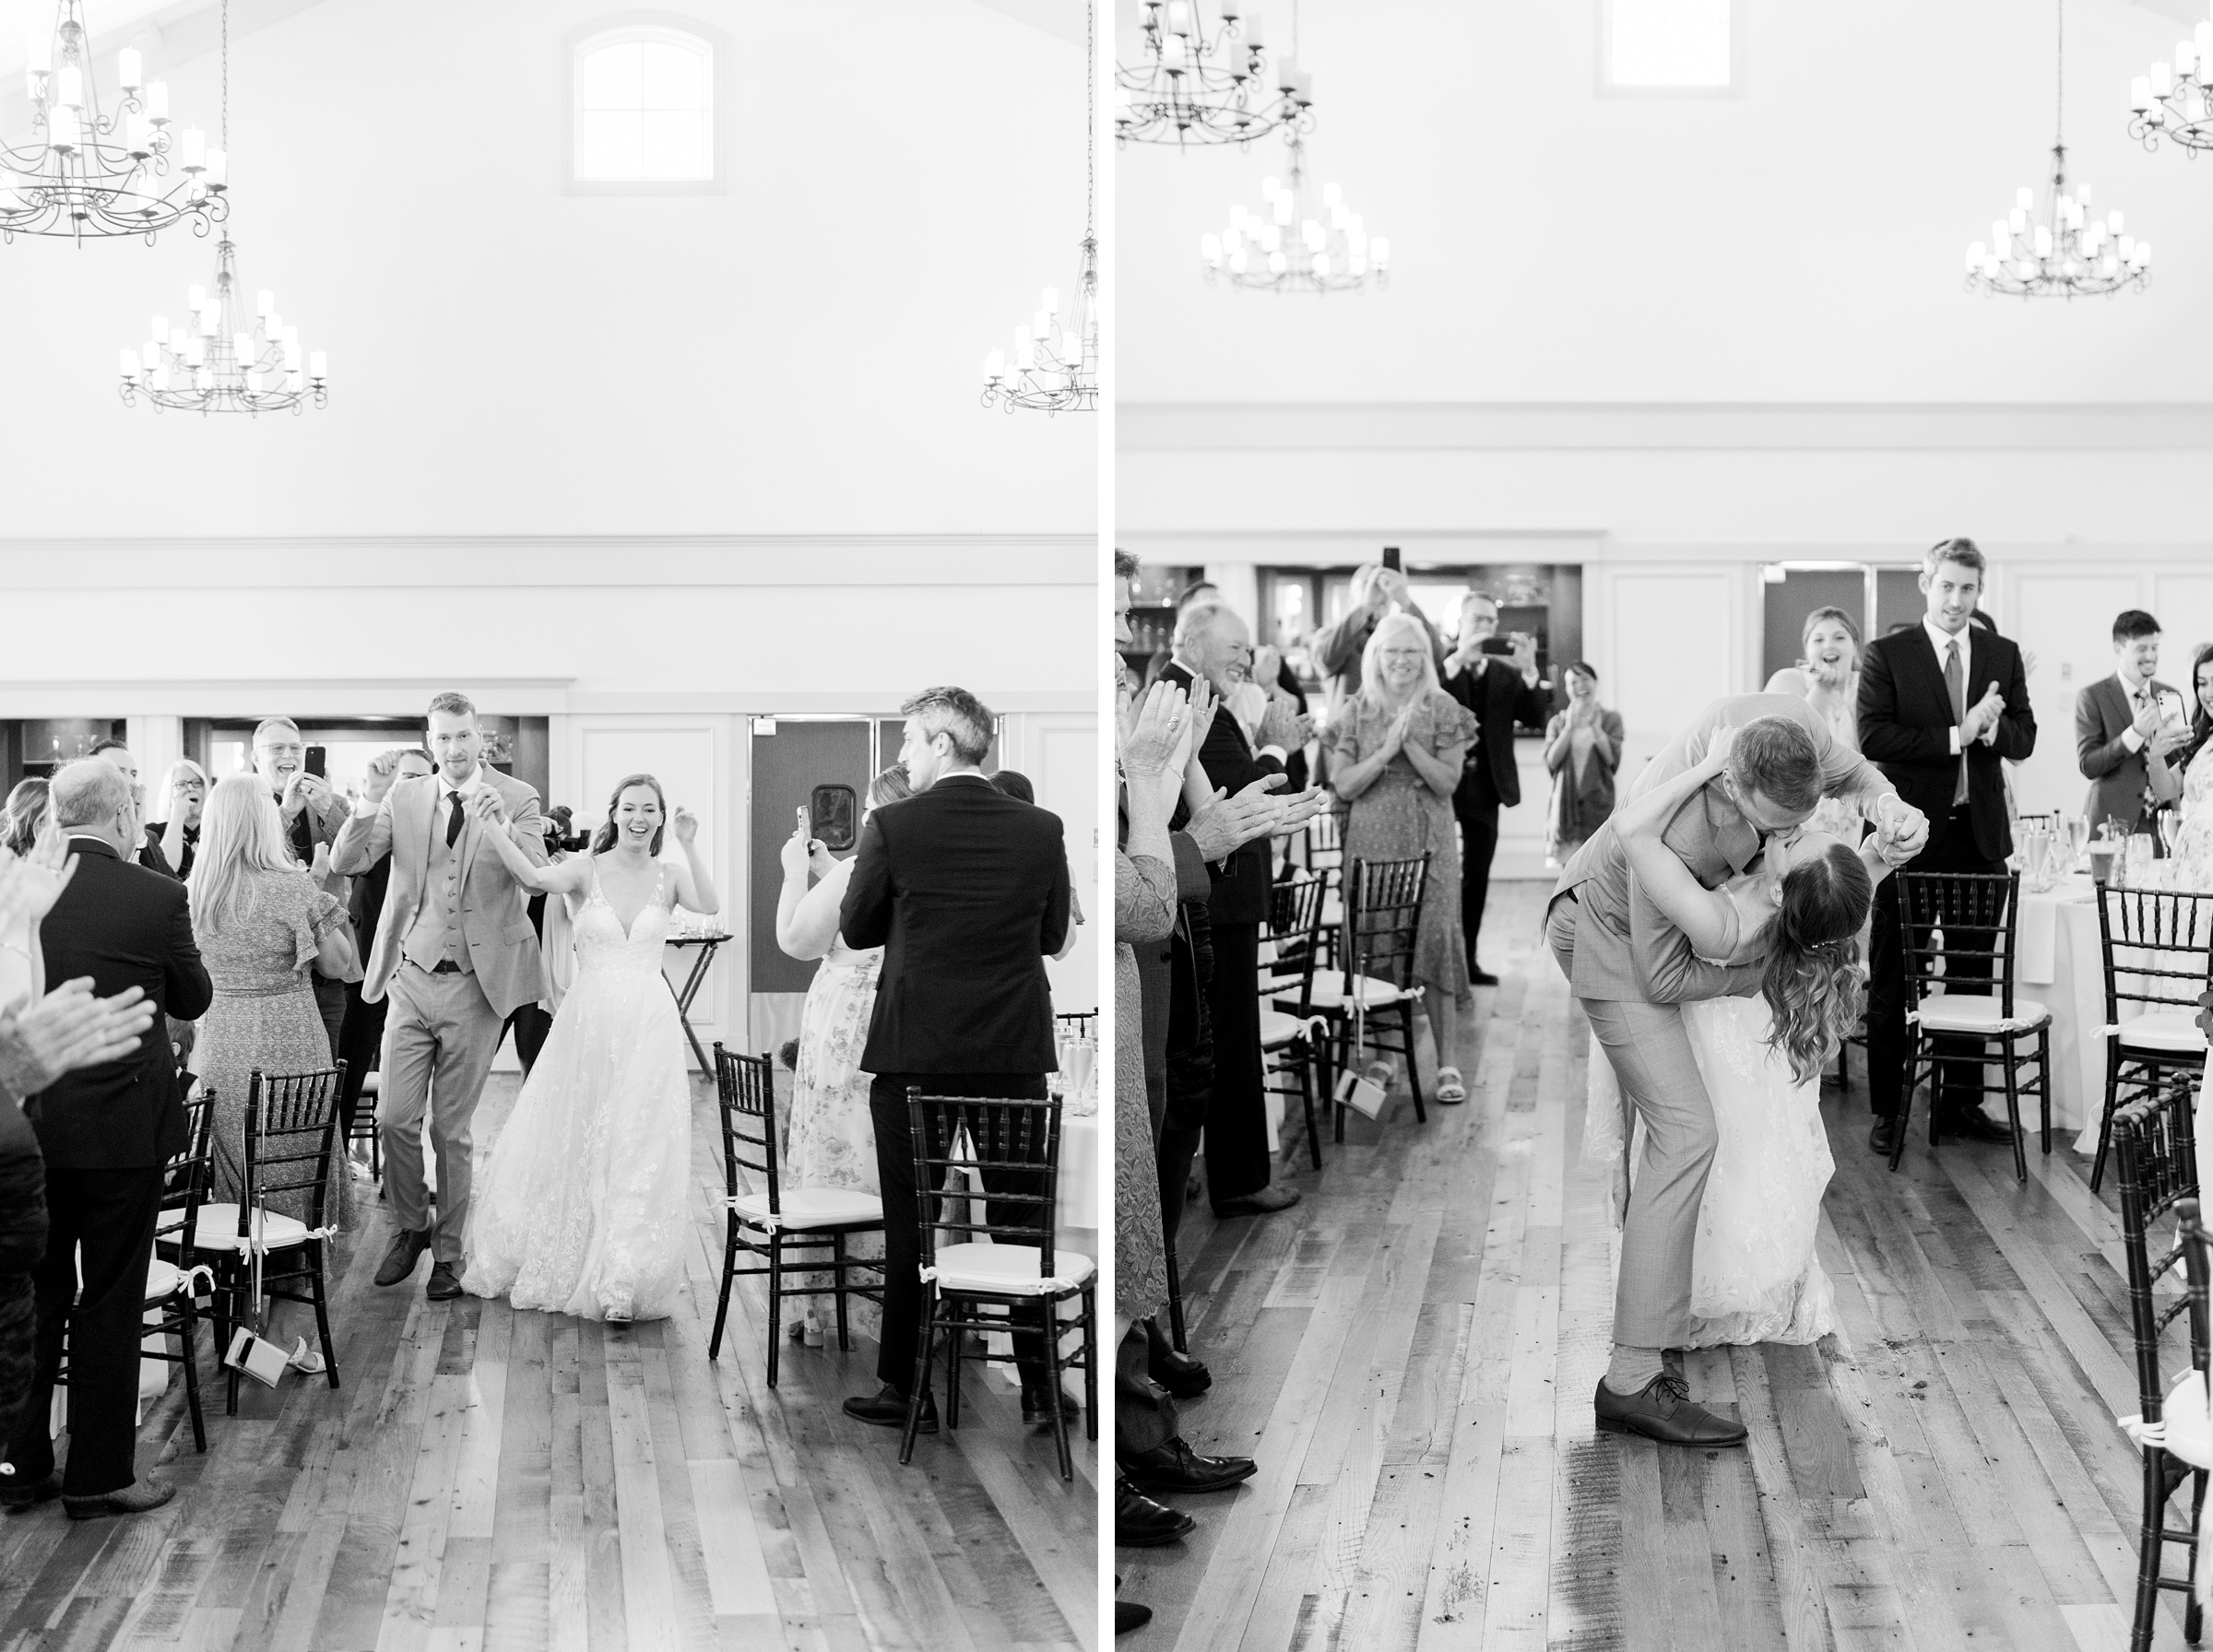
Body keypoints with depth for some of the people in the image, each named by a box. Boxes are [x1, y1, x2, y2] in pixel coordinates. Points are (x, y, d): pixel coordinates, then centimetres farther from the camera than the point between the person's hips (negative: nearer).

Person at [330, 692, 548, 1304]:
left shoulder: (516, 799, -5)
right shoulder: (405, 797, 3)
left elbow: (538, 875, -18)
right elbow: (345, 863, -4)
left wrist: (497, 829, -37)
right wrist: (362, 816, -26)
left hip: (476, 984, -2)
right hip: (412, 978, 2)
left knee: (452, 1130, 7)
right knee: (394, 1119, 0)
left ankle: (448, 1252, 21)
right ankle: (411, 1227, 24)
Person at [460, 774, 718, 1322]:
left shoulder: (669, 877, 2)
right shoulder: (586, 869, -2)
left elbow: (711, 906, -16)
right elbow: (535, 877, -21)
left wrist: (689, 846, -27)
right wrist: (491, 827, -36)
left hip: (648, 1026, 0)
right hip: (587, 1022, 0)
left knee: (639, 1151, 1)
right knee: (571, 1146, 10)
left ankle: (624, 1282, 9)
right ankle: (566, 1265, 29)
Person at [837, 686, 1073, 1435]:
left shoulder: (893, 826, -10)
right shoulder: (1040, 829, -2)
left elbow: (856, 929, 2)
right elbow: (1053, 935, 8)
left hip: (915, 1053, -3)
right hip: (1016, 1055, 3)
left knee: (911, 1223, 6)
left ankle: (908, 1388, 11)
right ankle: (1037, 1378, 17)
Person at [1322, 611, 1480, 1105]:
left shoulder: (1442, 710, 3)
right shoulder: (1356, 713, 7)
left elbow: (1447, 782, -4)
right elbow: (1343, 785, -1)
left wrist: (1411, 742, -15)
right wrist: (1387, 749, -13)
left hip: (1427, 842, -2)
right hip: (1370, 840, 2)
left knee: (1434, 938, -9)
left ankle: (1448, 1063, -9)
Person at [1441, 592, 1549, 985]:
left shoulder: (1506, 674, 10)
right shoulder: (1439, 663, -2)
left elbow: (1535, 718, 0)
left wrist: (1529, 671, -14)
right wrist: (1458, 659, -26)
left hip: (1485, 787, 5)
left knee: (1477, 875, 8)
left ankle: (1467, 959, 14)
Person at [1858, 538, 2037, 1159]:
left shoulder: (2003, 655, 10)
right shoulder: (1886, 655, -2)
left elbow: (2024, 738, 7)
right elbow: (1873, 736, -13)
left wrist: (1993, 727, -15)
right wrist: (1957, 735, -18)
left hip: (1979, 834, 4)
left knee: (1971, 974, 9)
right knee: (1892, 980, 3)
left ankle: (1961, 1102, 20)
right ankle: (1887, 1109, 10)